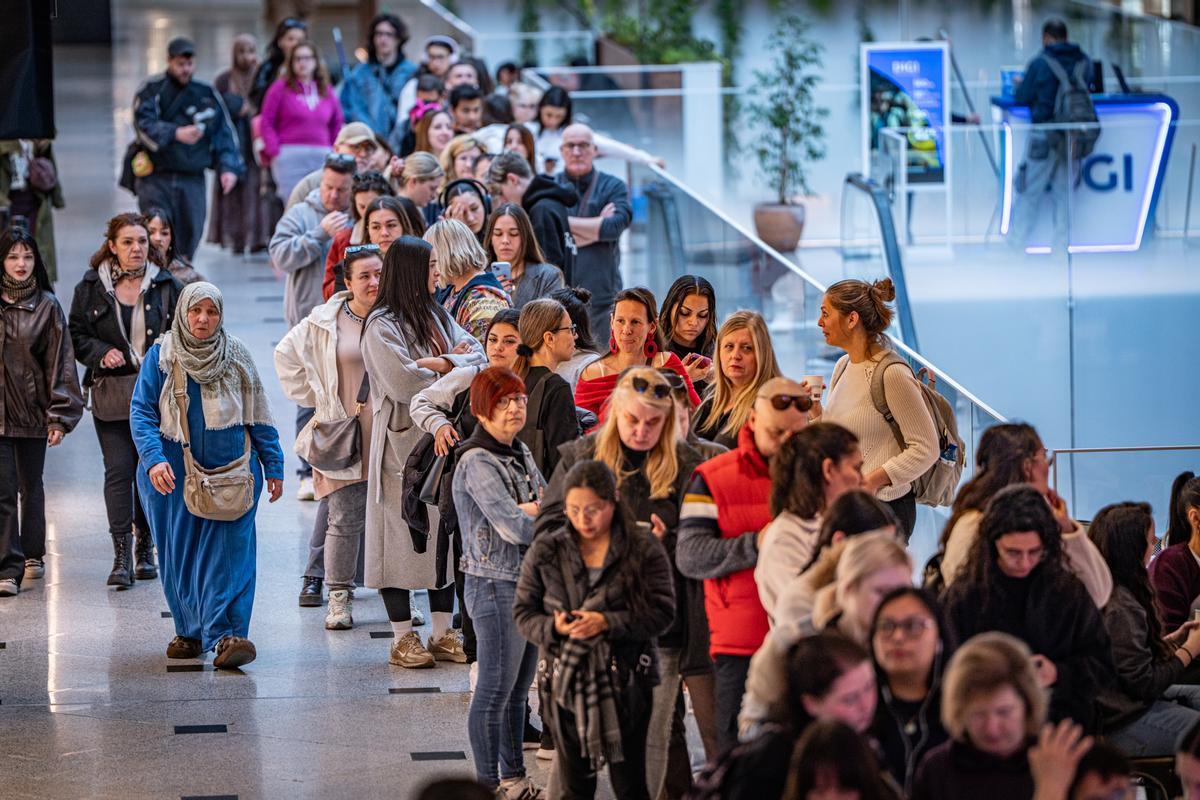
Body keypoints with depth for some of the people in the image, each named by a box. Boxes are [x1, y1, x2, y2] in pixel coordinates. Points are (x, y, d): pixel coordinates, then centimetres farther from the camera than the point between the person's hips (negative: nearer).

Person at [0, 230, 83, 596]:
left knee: (31, 487, 13)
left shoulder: (47, 306, 1)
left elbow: (60, 361, 0)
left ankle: (32, 554, 31)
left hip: (33, 412, 1)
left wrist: (60, 416, -5)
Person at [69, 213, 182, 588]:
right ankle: (122, 555, -10)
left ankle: (145, 549, 19)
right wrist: (102, 353, -10)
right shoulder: (91, 288, 4)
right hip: (112, 395, -1)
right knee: (118, 470, -9)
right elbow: (76, 336, 8)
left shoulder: (166, 286, 5)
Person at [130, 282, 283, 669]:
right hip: (174, 474, 0)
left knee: (228, 551, -11)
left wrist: (273, 465, 8)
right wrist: (153, 459, -21)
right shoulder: (161, 357, 0)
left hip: (232, 471, 0)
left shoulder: (235, 356, 4)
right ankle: (190, 631, 21)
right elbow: (141, 412, -6)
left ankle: (226, 634, -18)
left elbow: (258, 415, 10)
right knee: (180, 555, 7)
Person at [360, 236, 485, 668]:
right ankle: (403, 638, 3)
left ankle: (442, 633, 15)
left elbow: (478, 355, 3)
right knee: (403, 535, -3)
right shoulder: (382, 324, -9)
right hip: (403, 441, -7)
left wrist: (440, 363, -16)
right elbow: (401, 382, -19)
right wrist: (453, 365, -6)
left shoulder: (437, 316, 15)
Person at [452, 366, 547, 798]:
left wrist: (530, 510, -8)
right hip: (496, 585, -8)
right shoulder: (477, 462, -15)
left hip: (531, 581, 9)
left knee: (519, 688, 13)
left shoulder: (520, 453, 13)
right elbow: (513, 527, -22)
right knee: (496, 688, -4)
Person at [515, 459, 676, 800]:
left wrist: (607, 623, -21)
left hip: (625, 682, -2)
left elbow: (661, 612, -10)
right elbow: (523, 613, 5)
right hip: (565, 681, 2)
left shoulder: (644, 549, -5)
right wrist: (553, 627, -16)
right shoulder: (546, 551, 3)